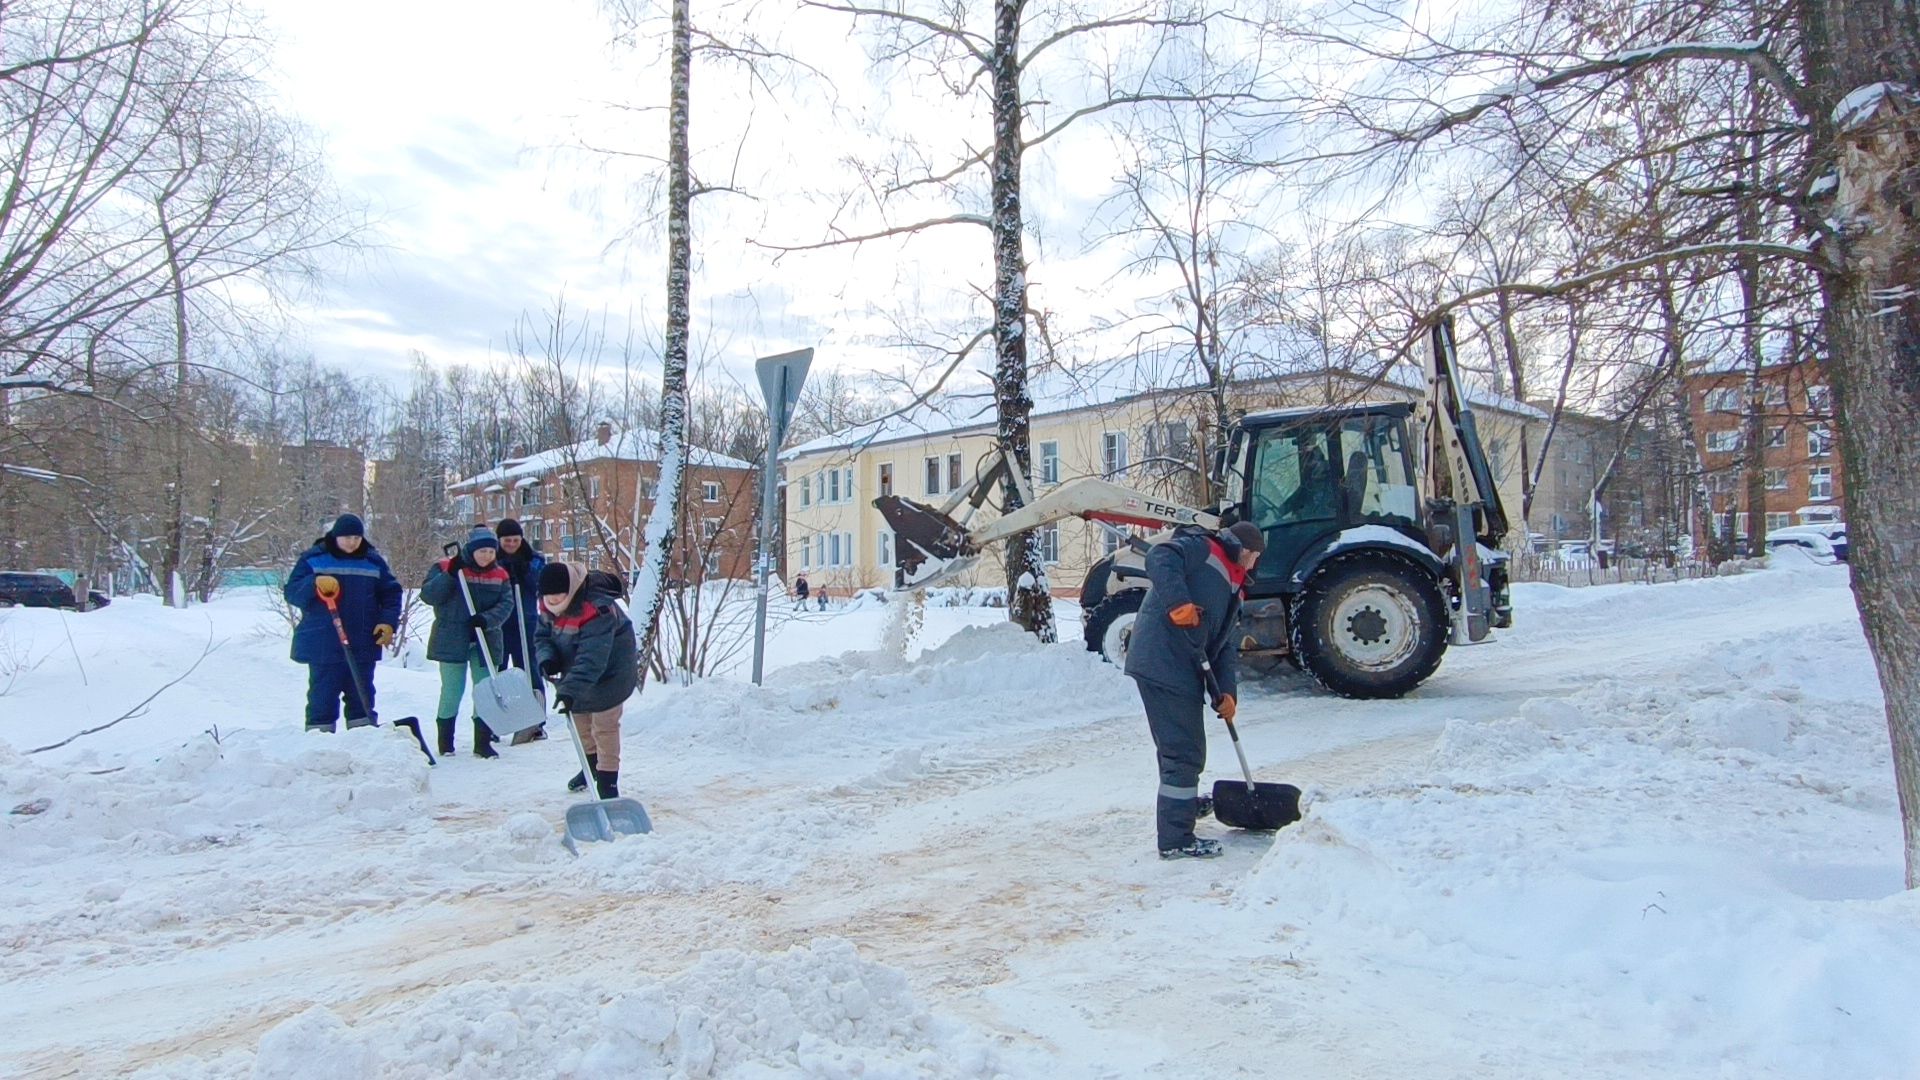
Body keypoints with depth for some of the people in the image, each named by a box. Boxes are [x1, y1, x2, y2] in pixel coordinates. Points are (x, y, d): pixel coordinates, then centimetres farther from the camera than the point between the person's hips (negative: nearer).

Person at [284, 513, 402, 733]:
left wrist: (388, 622, -2)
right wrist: (315, 584, -24)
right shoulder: (313, 559, 1)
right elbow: (291, 592, -4)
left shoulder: (373, 562, 8)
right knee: (322, 698, 1)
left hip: (363, 647, 3)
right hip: (323, 647, -3)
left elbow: (391, 594, 12)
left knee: (362, 697, 11)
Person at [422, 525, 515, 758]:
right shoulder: (445, 568, -3)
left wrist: (487, 619, -22)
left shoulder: (500, 575, 4)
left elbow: (506, 604, -4)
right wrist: (450, 574, -23)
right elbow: (428, 595, -11)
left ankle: (483, 742, 14)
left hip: (485, 641, 3)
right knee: (452, 691, 4)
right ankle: (445, 742, 19)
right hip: (452, 641, -3)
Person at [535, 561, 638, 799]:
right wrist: (547, 658, -24)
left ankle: (607, 781, 4)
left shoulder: (597, 610, -38)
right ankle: (592, 765, 43)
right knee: (579, 719, 22)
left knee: (604, 726, -5)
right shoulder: (548, 605, -11)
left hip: (608, 674, -8)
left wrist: (569, 690, -51)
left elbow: (591, 659, -43)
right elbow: (542, 634, -1)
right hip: (574, 671, 8)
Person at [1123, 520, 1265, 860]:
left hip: (1183, 668, 10)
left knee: (1180, 744, 28)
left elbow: (1227, 646, 19)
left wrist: (1227, 691, 5)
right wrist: (1178, 603, -32)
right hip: (1163, 662, -10)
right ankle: (1176, 839, 0)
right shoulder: (1200, 548, -2)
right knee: (1184, 751, -7)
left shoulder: (1232, 588, 25)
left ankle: (1183, 801, 51)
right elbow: (1160, 558, -22)